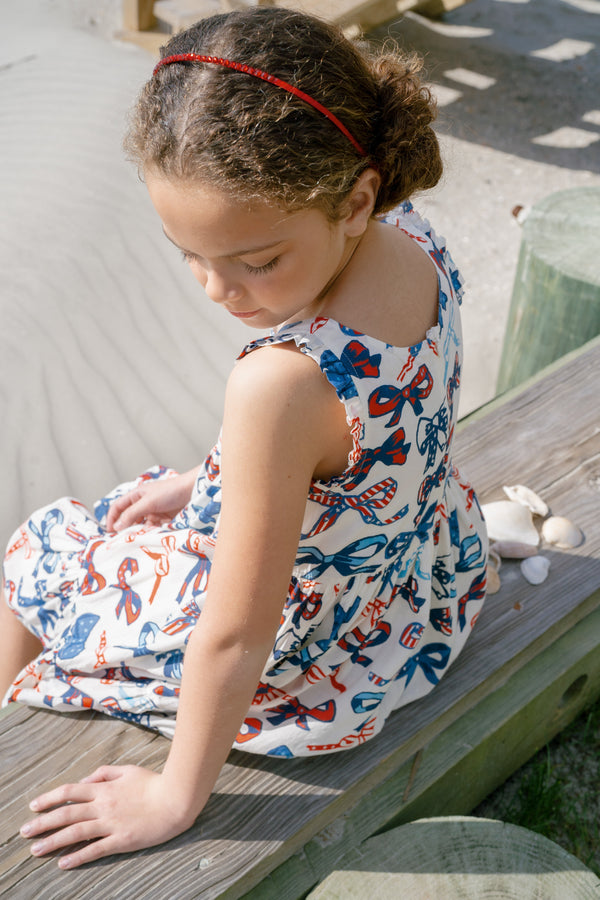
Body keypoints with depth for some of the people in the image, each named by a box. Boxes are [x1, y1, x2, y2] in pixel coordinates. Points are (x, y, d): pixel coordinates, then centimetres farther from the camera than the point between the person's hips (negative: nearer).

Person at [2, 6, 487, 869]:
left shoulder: (281, 382, -41)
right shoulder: (417, 245, -15)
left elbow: (237, 637, -30)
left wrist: (177, 795, -13)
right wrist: (202, 481, 9)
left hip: (316, 666, -7)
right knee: (148, 510, 30)